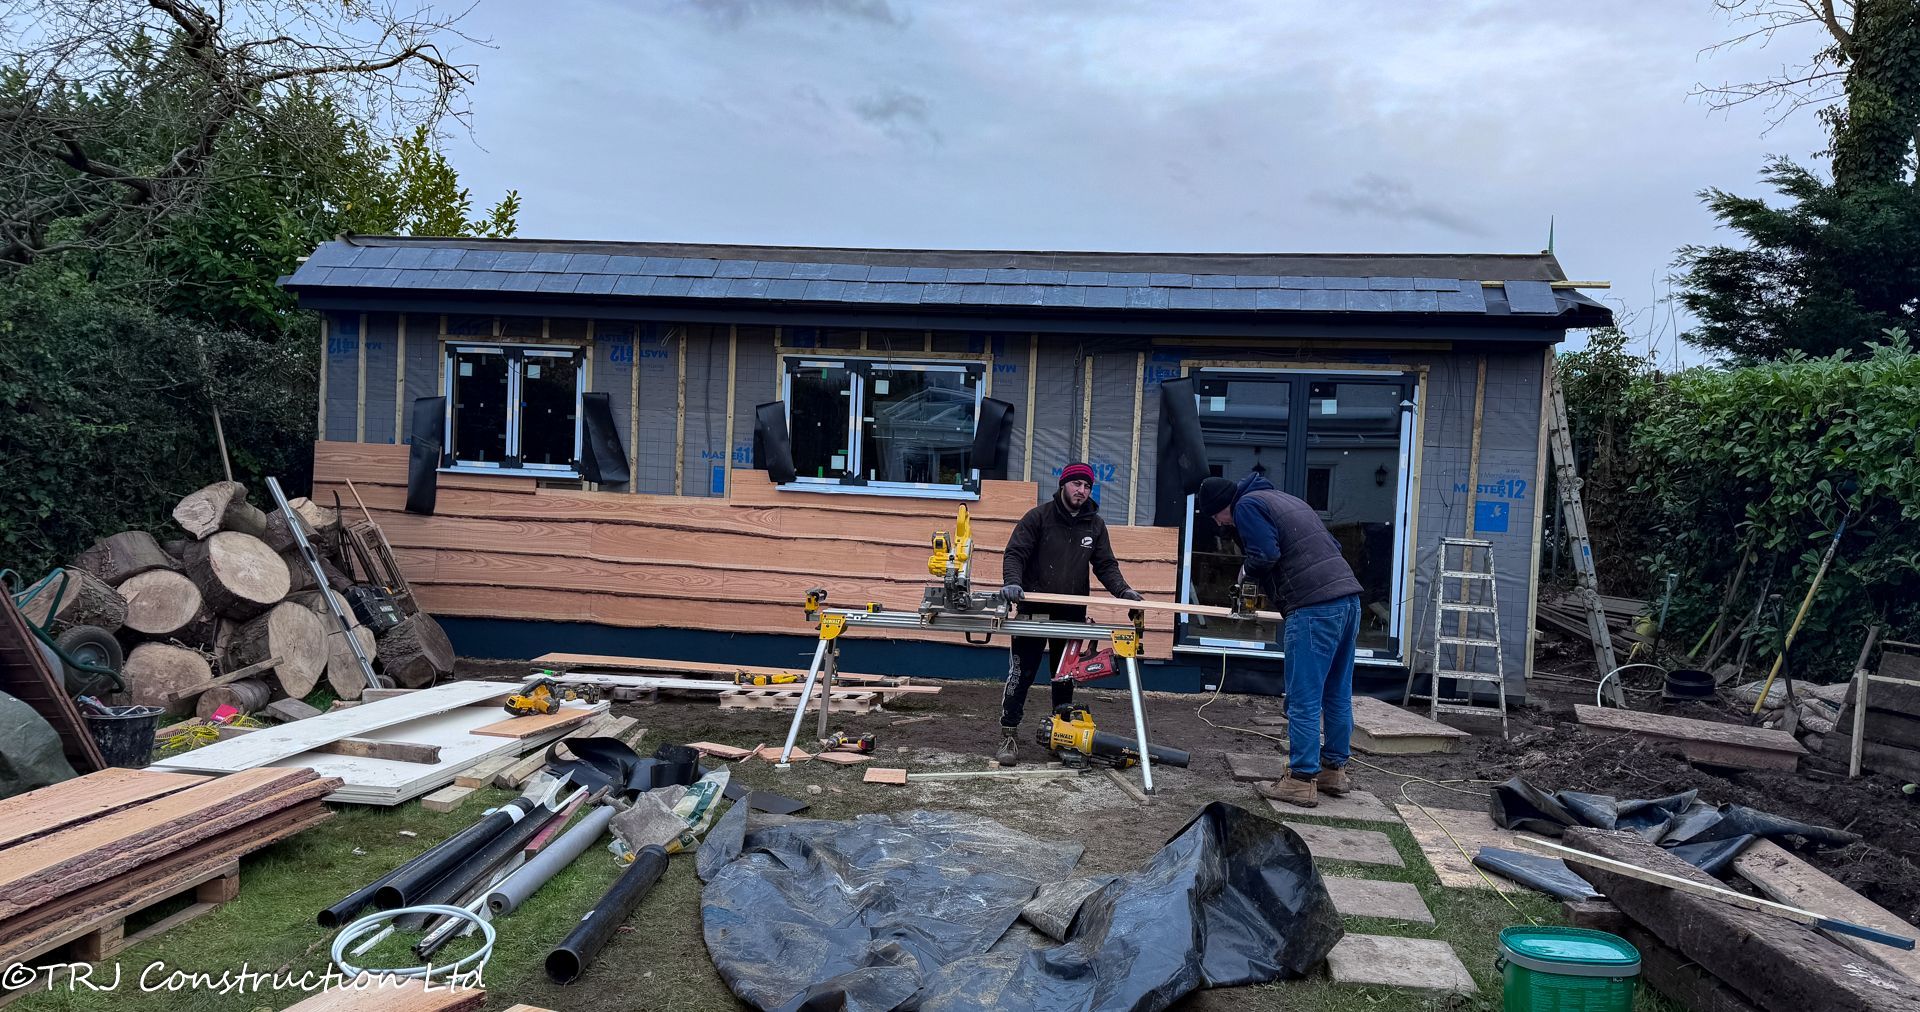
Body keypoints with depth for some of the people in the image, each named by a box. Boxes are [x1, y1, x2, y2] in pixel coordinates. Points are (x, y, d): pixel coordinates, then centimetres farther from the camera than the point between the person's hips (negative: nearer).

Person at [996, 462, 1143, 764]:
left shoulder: (1095, 524, 9)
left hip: (1072, 615, 4)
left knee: (1066, 677, 11)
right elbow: (1015, 554, -8)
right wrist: (1012, 581, -26)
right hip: (1034, 610, -4)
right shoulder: (1039, 516, -4)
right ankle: (1009, 735, 5)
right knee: (1021, 675, -3)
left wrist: (1122, 590, -10)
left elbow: (1106, 565, 8)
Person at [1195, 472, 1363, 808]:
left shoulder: (1247, 505, -1)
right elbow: (1332, 546, 25)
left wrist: (1247, 570, 6)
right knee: (1338, 695, 16)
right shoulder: (1284, 499, 26)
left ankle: (1301, 782, -1)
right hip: (1349, 595, 9)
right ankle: (1334, 770, 26)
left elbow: (1265, 556, -15)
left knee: (1304, 700, -4)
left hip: (1314, 607, -9)